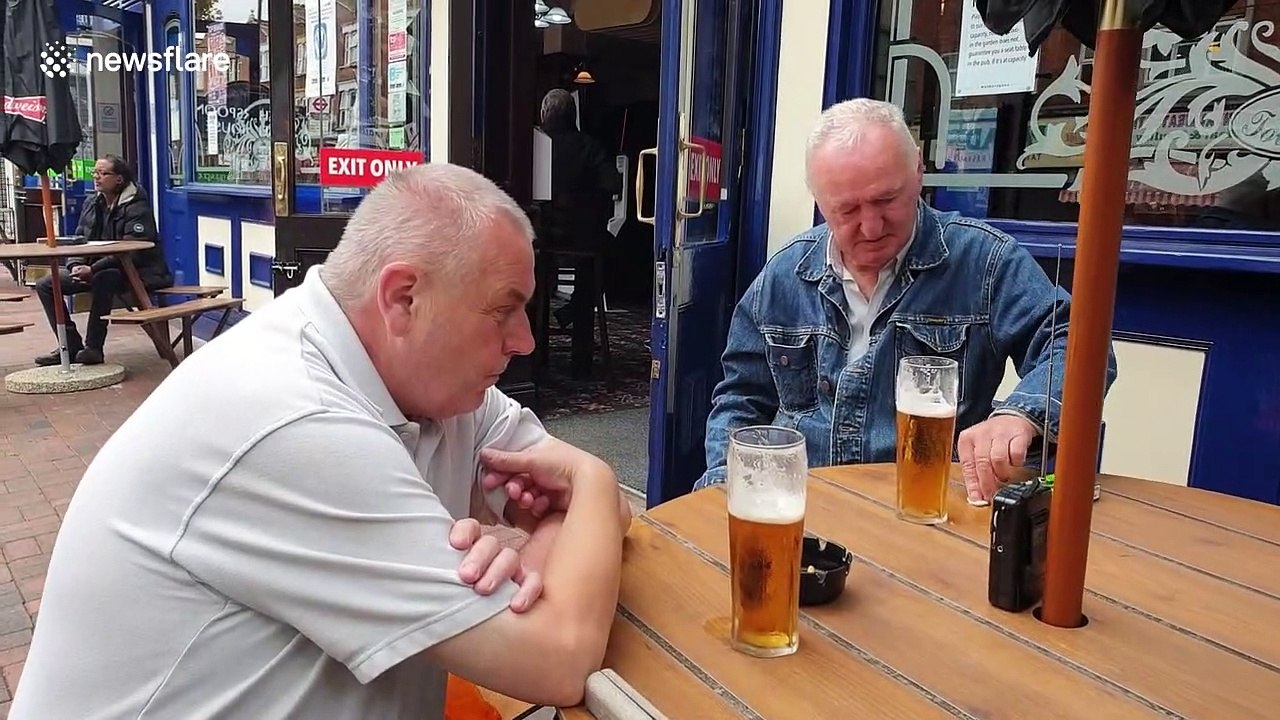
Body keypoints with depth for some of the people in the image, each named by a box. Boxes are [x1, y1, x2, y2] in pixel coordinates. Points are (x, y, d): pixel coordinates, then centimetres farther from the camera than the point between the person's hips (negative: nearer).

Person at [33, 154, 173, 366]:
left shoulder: (136, 207, -14)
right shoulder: (91, 203, 10)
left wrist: (93, 269, -27)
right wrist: (75, 265, -9)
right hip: (96, 270, 8)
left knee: (103, 279, -39)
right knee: (45, 284, -2)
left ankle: (93, 347, -27)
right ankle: (71, 346, 2)